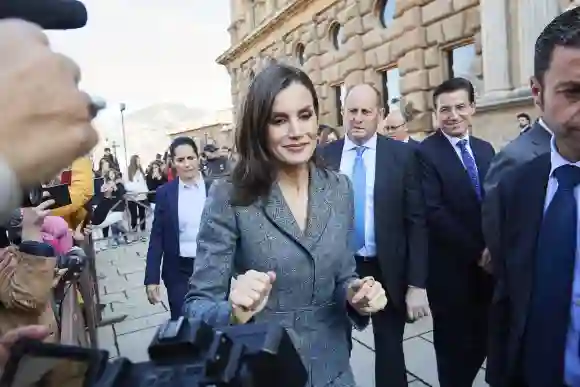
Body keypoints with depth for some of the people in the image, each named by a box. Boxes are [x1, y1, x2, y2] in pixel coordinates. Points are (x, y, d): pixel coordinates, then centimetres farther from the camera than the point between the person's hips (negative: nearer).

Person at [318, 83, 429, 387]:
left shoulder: (402, 155, -6)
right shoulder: (324, 156, -2)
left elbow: (416, 222, -6)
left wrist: (417, 284, -10)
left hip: (387, 270, -1)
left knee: (390, 351, 18)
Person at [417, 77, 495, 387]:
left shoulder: (485, 149, 10)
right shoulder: (425, 153, -11)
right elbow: (434, 212, -19)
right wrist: (476, 250, -15)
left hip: (487, 264, 6)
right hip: (450, 267, -5)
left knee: (482, 339, 15)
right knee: (453, 343, 10)